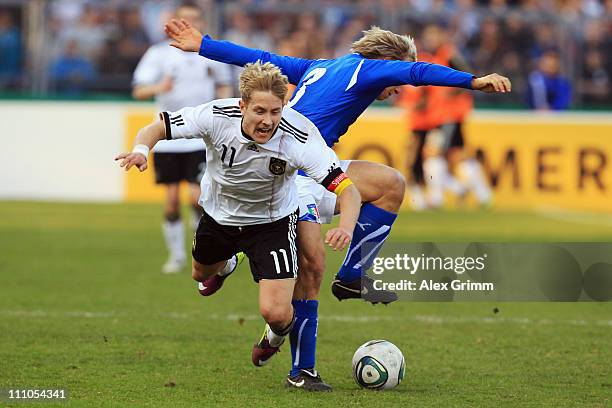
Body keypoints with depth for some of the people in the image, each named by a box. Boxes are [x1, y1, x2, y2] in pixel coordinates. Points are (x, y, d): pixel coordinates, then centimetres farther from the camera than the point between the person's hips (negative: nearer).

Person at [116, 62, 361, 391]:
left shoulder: (299, 137, -36)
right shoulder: (216, 116, -32)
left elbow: (348, 190, -37)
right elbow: (155, 129, -22)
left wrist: (346, 227, -58)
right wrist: (141, 150, -45)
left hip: (272, 221, -3)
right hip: (218, 213, 3)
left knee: (275, 312, -15)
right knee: (201, 274, 29)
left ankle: (277, 336, 25)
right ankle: (225, 264, 69)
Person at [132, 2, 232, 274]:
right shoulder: (158, 54, -1)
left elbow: (224, 85, 21)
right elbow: (138, 90, -9)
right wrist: (158, 88, -30)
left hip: (201, 137, 0)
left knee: (198, 197, -11)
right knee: (172, 198, 1)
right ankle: (176, 256, 17)